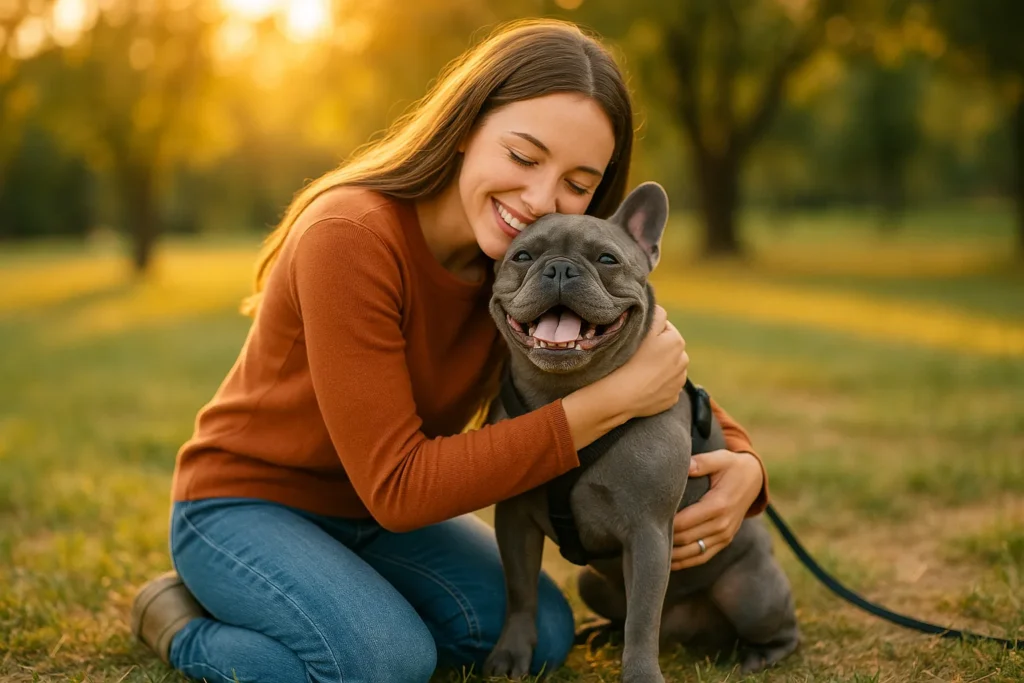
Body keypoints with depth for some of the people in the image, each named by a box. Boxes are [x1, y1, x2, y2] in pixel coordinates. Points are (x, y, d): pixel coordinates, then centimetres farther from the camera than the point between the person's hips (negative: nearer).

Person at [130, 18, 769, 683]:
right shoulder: (351, 238, -30)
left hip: (376, 517, 6)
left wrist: (743, 462, -20)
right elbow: (397, 487, -32)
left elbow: (667, 380, 3)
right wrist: (609, 401, -35)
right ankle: (184, 622, -2)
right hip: (245, 504, -6)